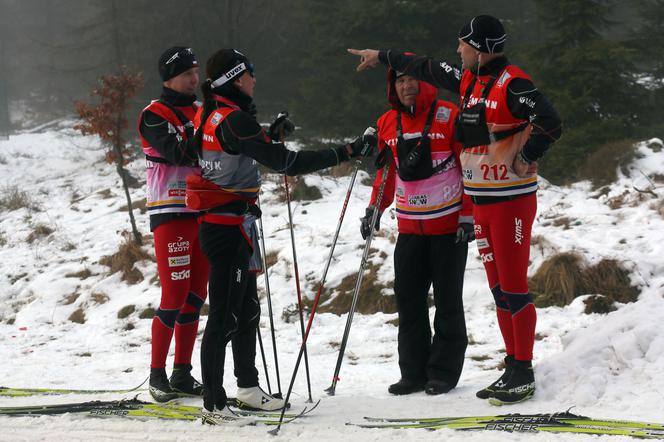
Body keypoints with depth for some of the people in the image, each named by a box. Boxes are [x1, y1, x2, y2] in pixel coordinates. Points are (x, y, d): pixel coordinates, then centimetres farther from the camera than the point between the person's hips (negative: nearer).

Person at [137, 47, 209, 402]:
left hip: (202, 212, 7)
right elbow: (177, 152, -22)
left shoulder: (200, 112, 17)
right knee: (175, 295, -11)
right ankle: (157, 375, -4)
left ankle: (182, 374, 14)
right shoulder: (155, 116, -6)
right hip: (170, 213, -7)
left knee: (195, 296, 8)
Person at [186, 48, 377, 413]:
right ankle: (214, 401, -4)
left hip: (217, 221, 10)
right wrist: (346, 153, -20)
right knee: (225, 315, -6)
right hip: (230, 224, -10)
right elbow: (287, 163, -23)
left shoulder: (209, 114, 9)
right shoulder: (233, 120, -20)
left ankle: (248, 386, 29)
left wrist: (269, 137, 26)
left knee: (247, 309, 19)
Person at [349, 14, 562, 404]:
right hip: (481, 201, 8)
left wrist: (525, 160, -20)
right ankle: (513, 368, 15)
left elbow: (550, 123, -23)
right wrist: (383, 57, 33)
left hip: (512, 200, -8)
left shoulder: (513, 84, -15)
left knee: (514, 288, -6)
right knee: (499, 289, 10)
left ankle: (524, 374, -2)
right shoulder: (468, 80, 11)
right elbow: (425, 67, 25)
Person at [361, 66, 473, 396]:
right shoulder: (387, 124, 7)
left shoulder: (448, 116, -7)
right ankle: (414, 373, 10)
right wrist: (374, 209, 9)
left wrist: (468, 216, -9)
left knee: (447, 301, 2)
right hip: (409, 229, 5)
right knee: (408, 300, 3)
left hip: (449, 226, -5)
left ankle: (443, 372, 8)